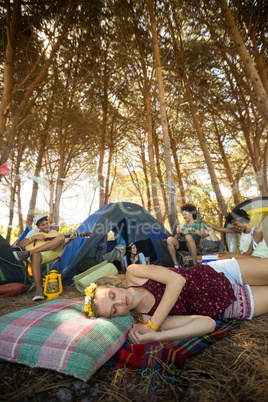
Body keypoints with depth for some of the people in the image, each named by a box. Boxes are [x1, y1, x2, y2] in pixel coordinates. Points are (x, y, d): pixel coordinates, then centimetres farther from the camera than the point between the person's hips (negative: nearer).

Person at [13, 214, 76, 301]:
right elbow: (21, 245, 8)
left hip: (52, 254, 2)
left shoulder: (54, 232, 24)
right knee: (35, 255, -42)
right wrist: (34, 237, -4)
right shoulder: (33, 232, 20)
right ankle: (39, 290, -43)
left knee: (61, 237, -26)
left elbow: (61, 246, 13)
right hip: (38, 255, -1)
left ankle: (28, 253, -32)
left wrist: (69, 240, -5)